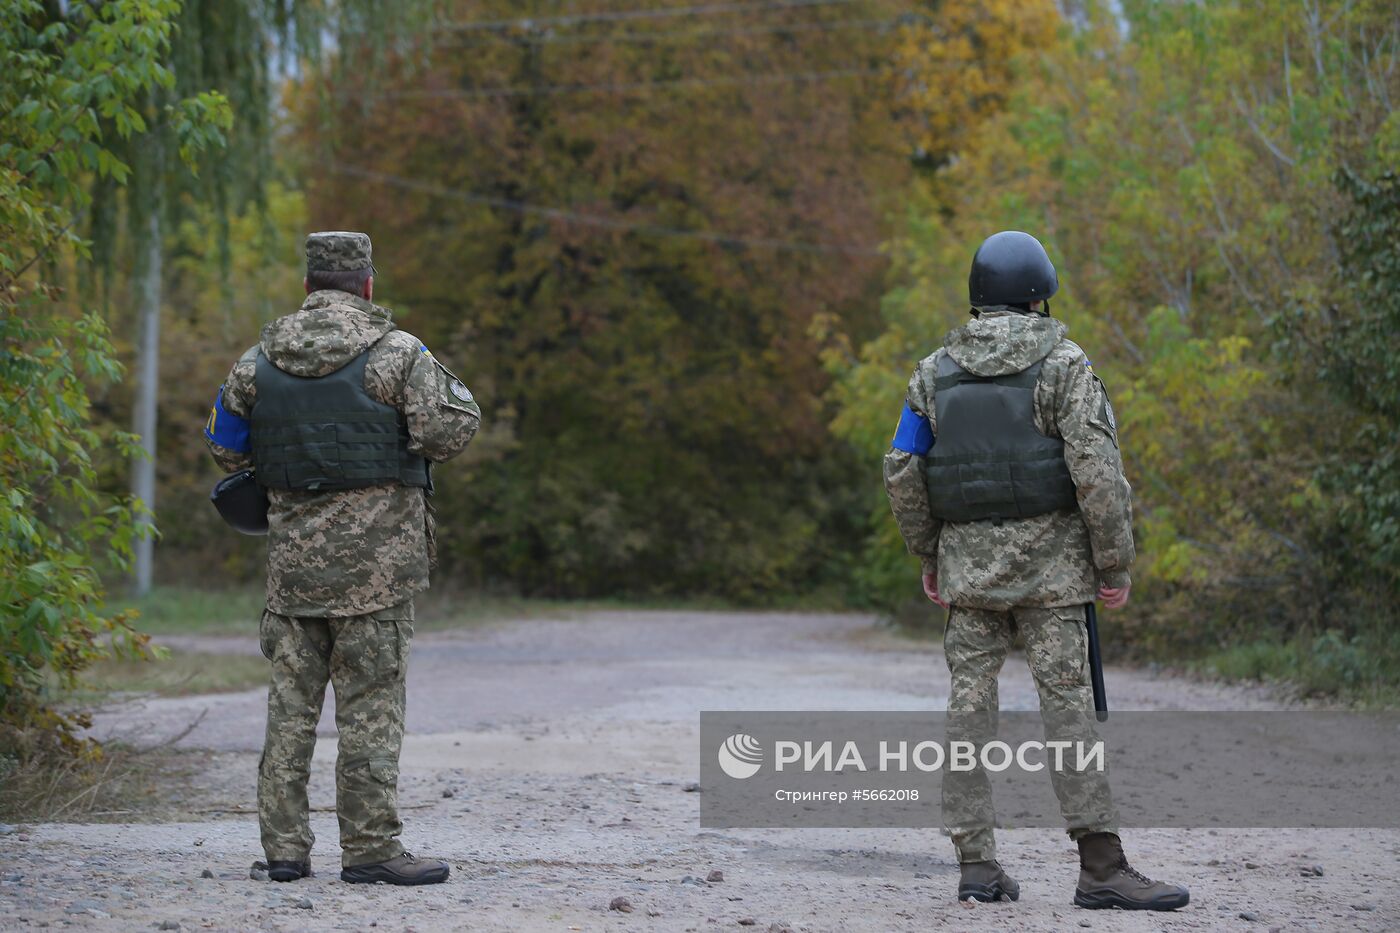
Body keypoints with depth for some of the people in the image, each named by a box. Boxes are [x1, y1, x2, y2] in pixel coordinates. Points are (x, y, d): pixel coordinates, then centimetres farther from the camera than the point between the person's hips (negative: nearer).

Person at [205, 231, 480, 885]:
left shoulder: (261, 359, 8)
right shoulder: (396, 353, -7)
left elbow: (224, 447, 15)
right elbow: (450, 429, -12)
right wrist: (447, 385, 9)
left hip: (293, 555, 4)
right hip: (374, 556, -4)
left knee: (290, 698, 9)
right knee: (371, 702, -1)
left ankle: (284, 846, 9)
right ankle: (370, 848, -2)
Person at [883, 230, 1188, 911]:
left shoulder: (936, 372, 8)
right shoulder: (1062, 364, -5)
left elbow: (902, 471, 7)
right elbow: (1097, 469, -12)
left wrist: (927, 558, 18)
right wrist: (1115, 564, -5)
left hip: (967, 561, 4)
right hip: (1047, 561, -4)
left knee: (969, 705, 6)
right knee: (1067, 703, -5)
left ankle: (977, 863, 5)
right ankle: (1101, 867, -8)